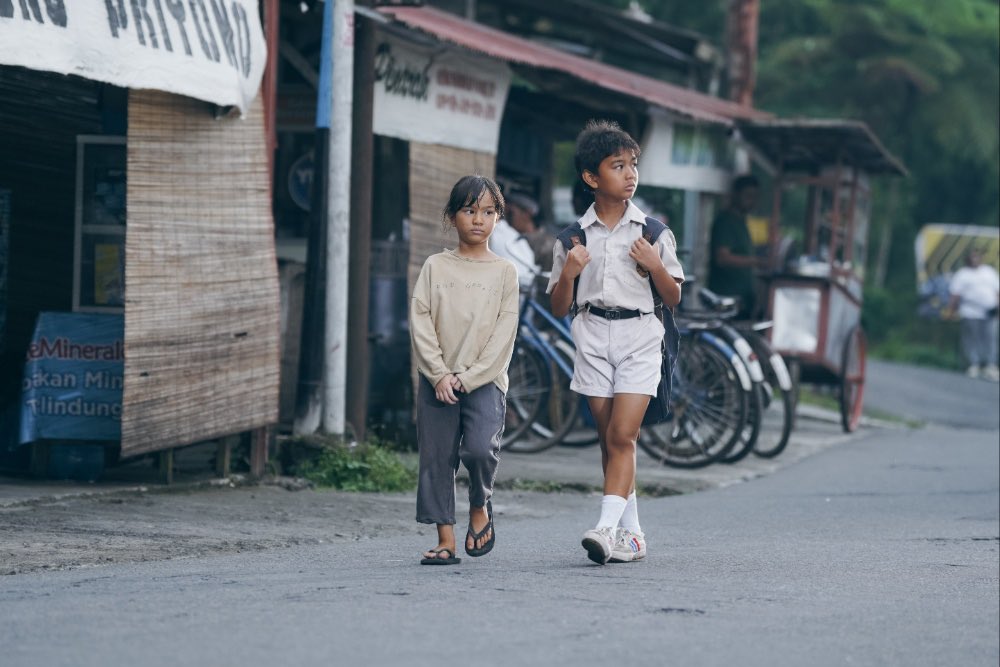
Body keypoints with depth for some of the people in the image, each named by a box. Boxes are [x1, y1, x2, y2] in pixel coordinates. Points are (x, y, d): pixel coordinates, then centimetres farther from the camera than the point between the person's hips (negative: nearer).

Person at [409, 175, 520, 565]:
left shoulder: (503, 272, 5)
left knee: (480, 447, -21)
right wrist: (439, 374, -10)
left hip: (485, 379, -2)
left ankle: (481, 506, 7)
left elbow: (504, 332, -2)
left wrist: (468, 378, -10)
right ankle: (445, 540, 5)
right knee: (436, 458, -1)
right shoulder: (435, 267, 7)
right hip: (438, 380, 2)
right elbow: (420, 322, 1)